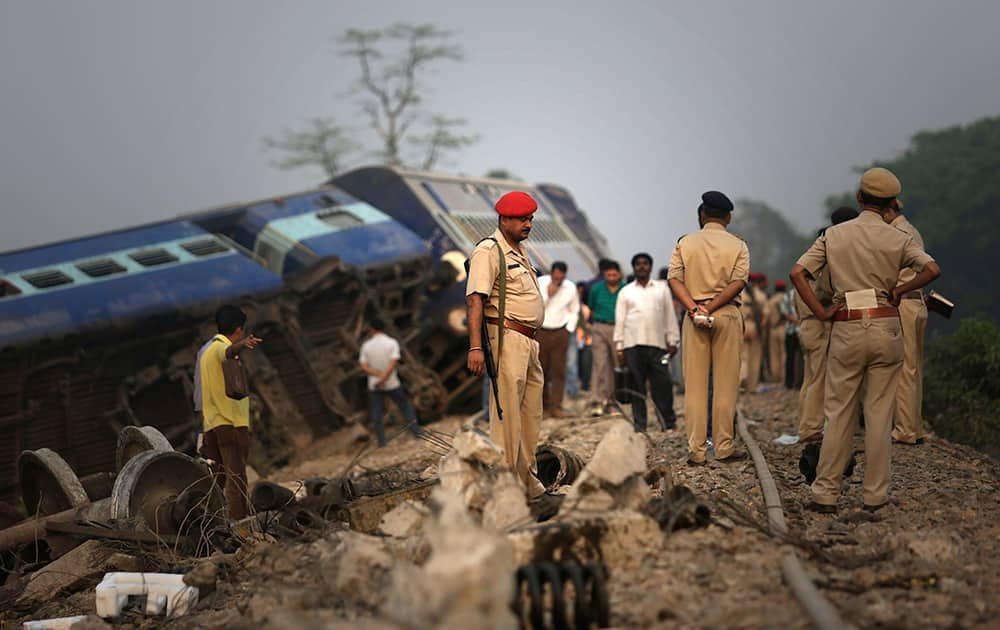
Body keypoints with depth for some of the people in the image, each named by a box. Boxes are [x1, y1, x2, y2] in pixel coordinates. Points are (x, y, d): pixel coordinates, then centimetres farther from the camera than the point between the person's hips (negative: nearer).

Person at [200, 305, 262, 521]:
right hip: (231, 422, -9)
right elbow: (229, 351, -36)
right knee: (236, 476, -13)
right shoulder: (222, 347, -7)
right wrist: (242, 344, -58)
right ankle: (238, 522, -19)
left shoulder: (205, 351, 22)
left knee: (216, 478, 13)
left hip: (210, 423, 9)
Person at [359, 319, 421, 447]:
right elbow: (393, 363, -19)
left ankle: (381, 440, 7)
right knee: (405, 406, 14)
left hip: (374, 385, 1)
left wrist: (378, 375, -15)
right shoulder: (392, 343, -8)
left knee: (376, 414, 8)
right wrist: (384, 377, -19)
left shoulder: (366, 345, -3)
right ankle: (416, 431, 15)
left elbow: (364, 367, -9)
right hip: (392, 383, -1)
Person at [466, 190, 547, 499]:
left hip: (529, 341, 10)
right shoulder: (488, 251, -9)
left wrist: (531, 341, 20)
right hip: (507, 337, -10)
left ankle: (528, 483, 20)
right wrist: (475, 347, -27)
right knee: (507, 412, -10)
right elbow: (474, 300, -18)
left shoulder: (519, 251, 20)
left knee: (531, 414, 13)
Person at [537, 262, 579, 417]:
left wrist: (569, 330, 6)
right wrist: (547, 294, -17)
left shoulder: (570, 288, 3)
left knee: (559, 371, -5)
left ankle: (556, 407, -5)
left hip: (560, 333, 1)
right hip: (540, 332, -1)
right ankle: (543, 405, 12)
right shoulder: (539, 283, -4)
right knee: (541, 370, 1)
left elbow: (574, 311, 15)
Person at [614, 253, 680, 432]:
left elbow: (670, 316, 13)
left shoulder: (662, 288, 14)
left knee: (663, 384, -4)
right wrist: (619, 347, 4)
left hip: (657, 343, 0)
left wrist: (673, 341, 7)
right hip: (633, 344, 0)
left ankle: (668, 422, 6)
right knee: (637, 386, 0)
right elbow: (619, 321, 11)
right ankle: (640, 426, 4)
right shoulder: (626, 292, 13)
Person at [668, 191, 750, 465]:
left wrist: (695, 309, -12)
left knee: (694, 385, 3)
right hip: (728, 315, -1)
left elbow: (674, 279, -4)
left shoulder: (685, 243, 7)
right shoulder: (738, 245, 5)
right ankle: (724, 448, 5)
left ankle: (696, 450, 2)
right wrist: (710, 308, -12)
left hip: (693, 316, 1)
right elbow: (738, 282, -9)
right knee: (725, 384, 4)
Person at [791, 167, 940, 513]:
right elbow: (932, 269, -14)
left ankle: (825, 494, 5)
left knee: (838, 413, 6)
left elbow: (797, 273, -4)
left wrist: (821, 312, -1)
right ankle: (874, 495, 9)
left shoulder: (834, 235, 3)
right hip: (886, 327, 0)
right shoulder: (898, 239, 0)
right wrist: (899, 290, -1)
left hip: (847, 329, 1)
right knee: (880, 414, 5)